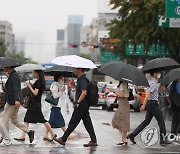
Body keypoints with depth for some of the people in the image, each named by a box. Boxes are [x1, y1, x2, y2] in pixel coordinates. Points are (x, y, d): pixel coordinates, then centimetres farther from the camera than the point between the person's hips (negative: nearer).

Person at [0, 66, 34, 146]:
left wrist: (17, 100, -36)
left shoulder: (14, 76, -15)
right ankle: (29, 132, 16)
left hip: (12, 102, -11)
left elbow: (16, 89, -26)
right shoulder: (12, 75, 16)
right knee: (14, 120, 17)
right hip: (11, 101, 11)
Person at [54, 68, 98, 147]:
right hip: (85, 105, 10)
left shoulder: (82, 80, -16)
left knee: (73, 123, -3)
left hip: (81, 106, -10)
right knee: (88, 123, 9)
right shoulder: (81, 79, 15)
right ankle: (93, 141, 8)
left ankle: (63, 139, 3)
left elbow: (84, 93, -24)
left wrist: (78, 102, -19)